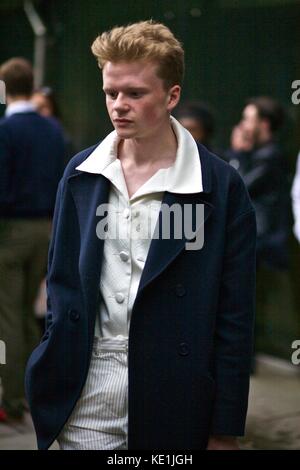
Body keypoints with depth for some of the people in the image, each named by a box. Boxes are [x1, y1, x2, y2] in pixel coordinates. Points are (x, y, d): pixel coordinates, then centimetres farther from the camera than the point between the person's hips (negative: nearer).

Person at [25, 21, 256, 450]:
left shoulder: (221, 186, -7)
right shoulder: (80, 173, 5)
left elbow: (234, 318, -6)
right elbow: (60, 282, 12)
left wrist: (225, 431, -6)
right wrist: (50, 371, 4)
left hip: (172, 410, -3)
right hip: (85, 401, 3)